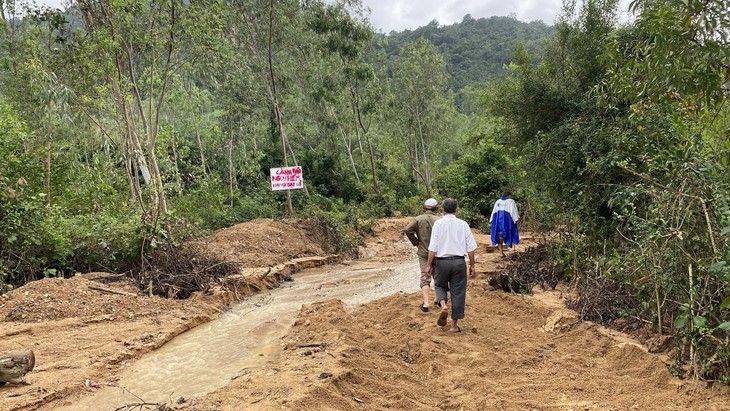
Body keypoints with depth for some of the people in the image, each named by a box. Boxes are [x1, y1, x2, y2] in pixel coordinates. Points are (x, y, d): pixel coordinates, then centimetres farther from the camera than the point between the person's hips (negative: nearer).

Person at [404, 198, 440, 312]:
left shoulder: (418, 219, -5)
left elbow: (407, 230, -14)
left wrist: (416, 242, -4)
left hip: (423, 252, 0)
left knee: (425, 277, 3)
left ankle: (426, 303, -9)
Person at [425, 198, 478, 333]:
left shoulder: (438, 223, -4)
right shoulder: (463, 224, 1)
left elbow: (433, 247, -7)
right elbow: (470, 248, 2)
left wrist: (428, 264, -1)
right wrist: (472, 265, 10)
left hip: (442, 261, -1)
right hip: (459, 261, 1)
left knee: (440, 286, 21)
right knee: (458, 292, 9)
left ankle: (443, 305, -9)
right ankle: (454, 325, 14)